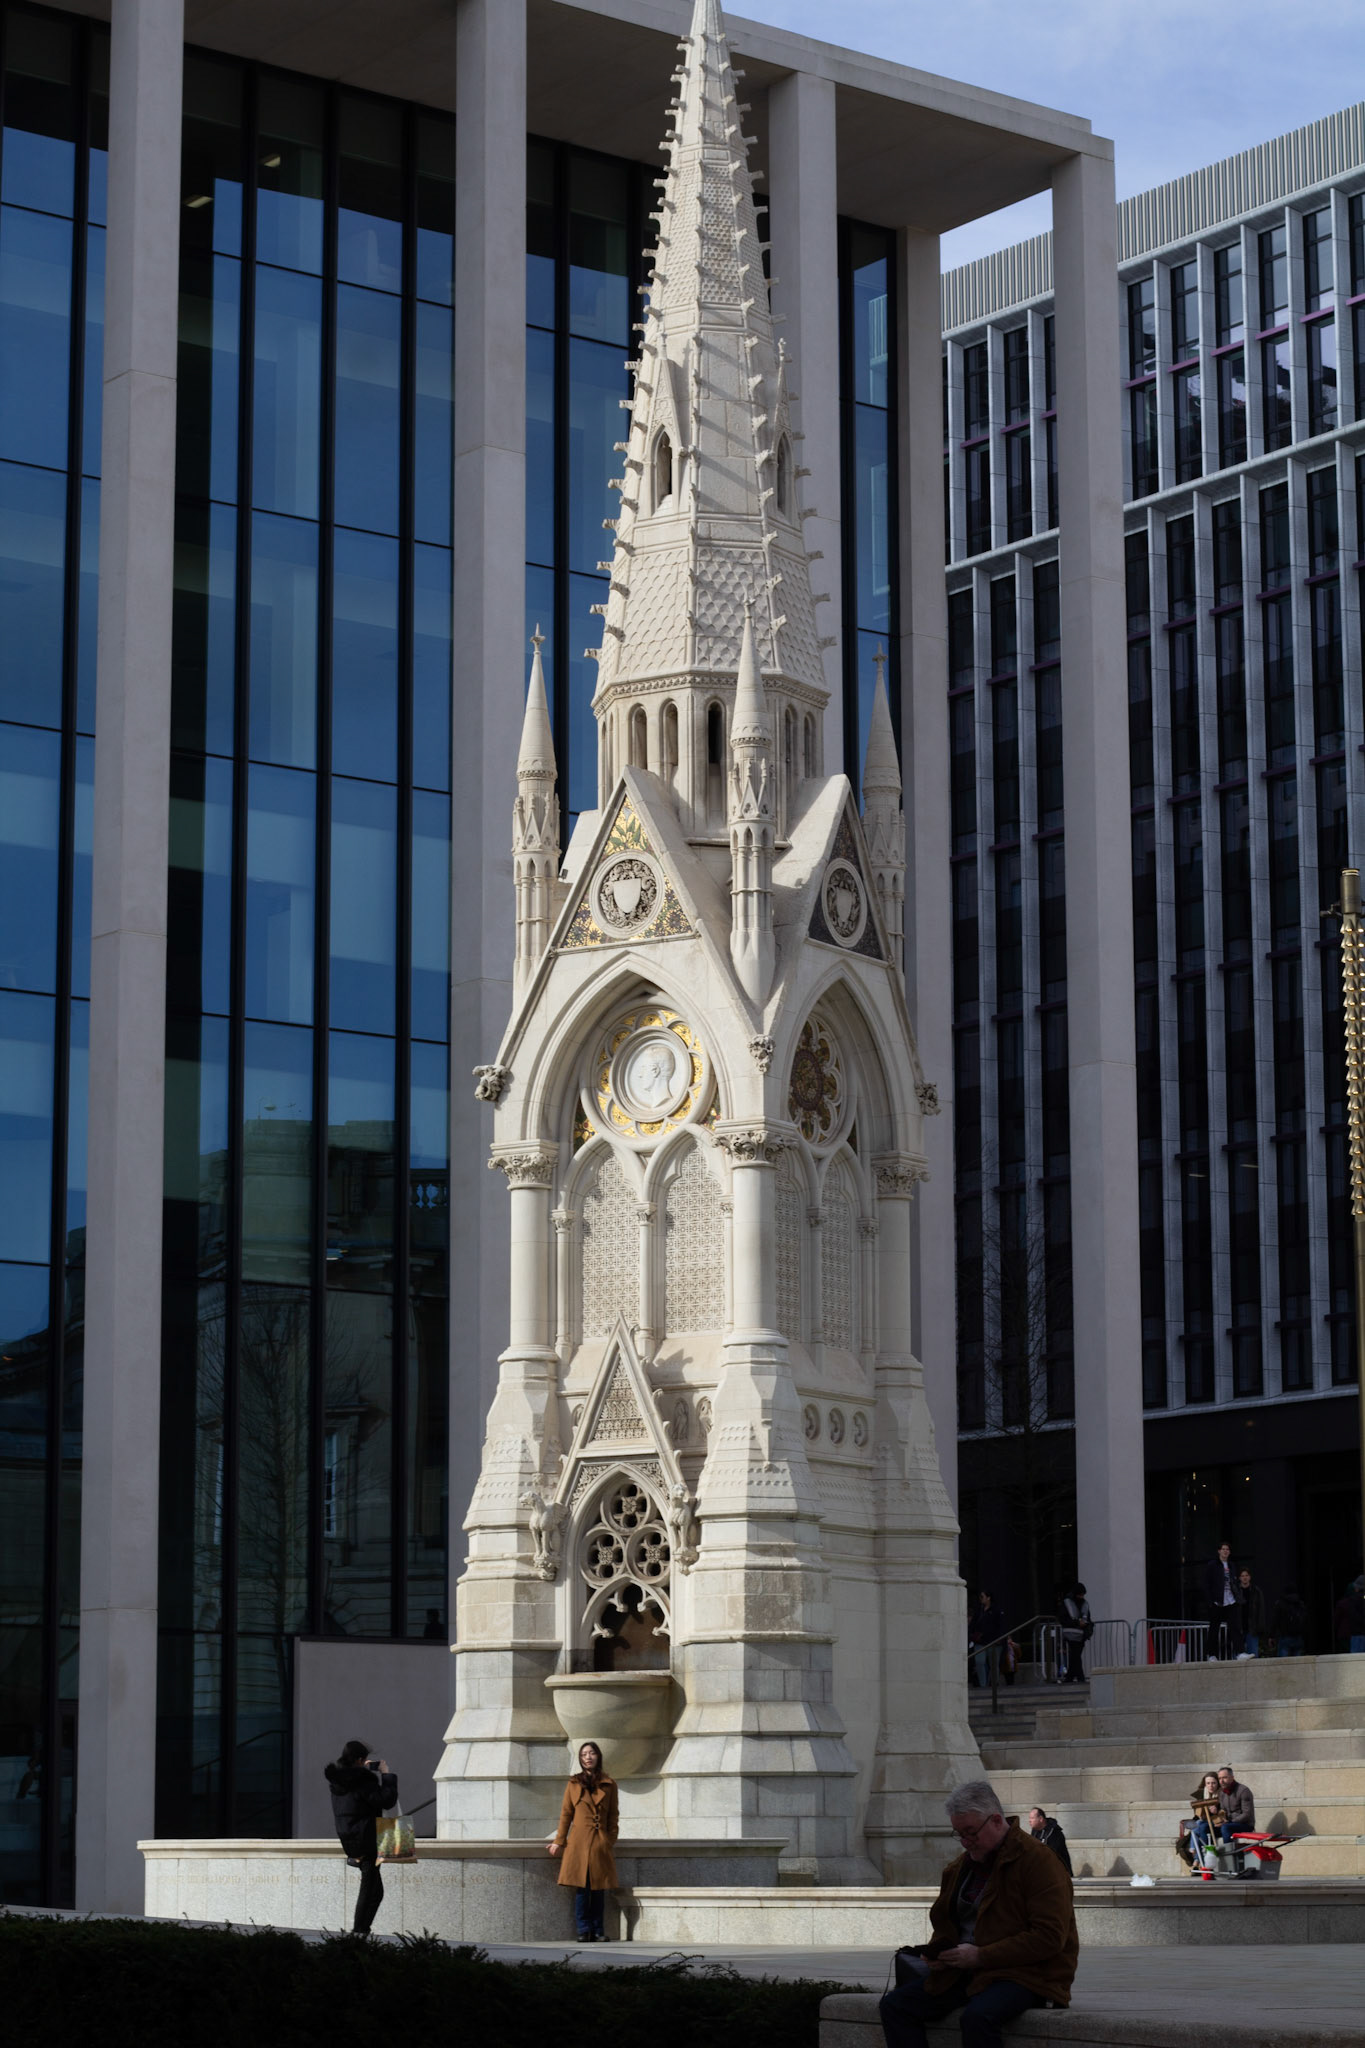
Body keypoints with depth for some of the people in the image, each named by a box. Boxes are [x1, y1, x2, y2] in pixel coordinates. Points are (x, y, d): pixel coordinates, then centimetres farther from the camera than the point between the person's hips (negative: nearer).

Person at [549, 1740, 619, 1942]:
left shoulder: (609, 1784, 8)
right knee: (581, 1887, -5)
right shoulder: (574, 1784, 7)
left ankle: (598, 1931, 10)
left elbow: (613, 1817, 11)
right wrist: (559, 1841, 4)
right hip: (579, 1842, -1)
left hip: (600, 1842, 1)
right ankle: (584, 1930, 1)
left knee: (599, 1888, 2)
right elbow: (566, 1814, 8)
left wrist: (610, 1840, 1)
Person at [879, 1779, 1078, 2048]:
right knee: (895, 2005, -9)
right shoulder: (960, 1866, 15)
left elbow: (1049, 1937, -18)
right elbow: (944, 1924, 29)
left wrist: (981, 1956, -20)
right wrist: (936, 1952, 3)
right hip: (963, 1971, 8)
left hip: (1025, 1973, -8)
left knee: (977, 2015, -38)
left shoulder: (1038, 1861, -10)